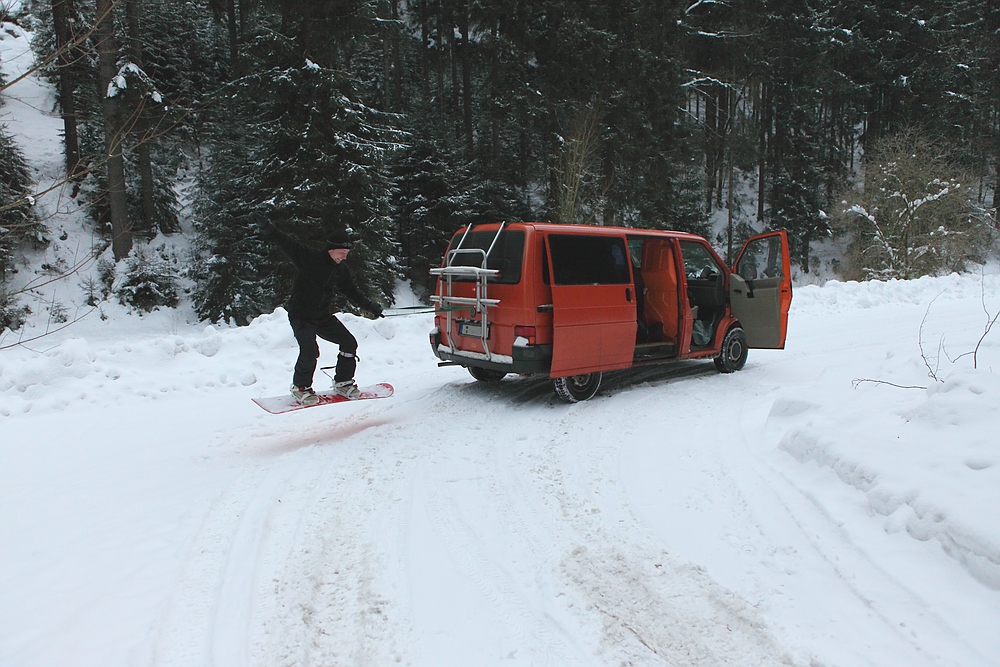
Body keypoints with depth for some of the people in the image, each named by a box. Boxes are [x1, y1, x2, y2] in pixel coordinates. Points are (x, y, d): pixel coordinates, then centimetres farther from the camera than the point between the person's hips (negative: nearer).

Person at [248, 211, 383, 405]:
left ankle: (343, 382, 17)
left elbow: (352, 292, 17)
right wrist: (265, 226, -41)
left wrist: (370, 307, 17)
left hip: (323, 316, 6)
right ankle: (300, 387, 5)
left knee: (349, 343, -2)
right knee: (310, 351, -22)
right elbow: (285, 243, -26)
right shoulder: (309, 258, -16)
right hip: (300, 315, -6)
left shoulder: (341, 269, 3)